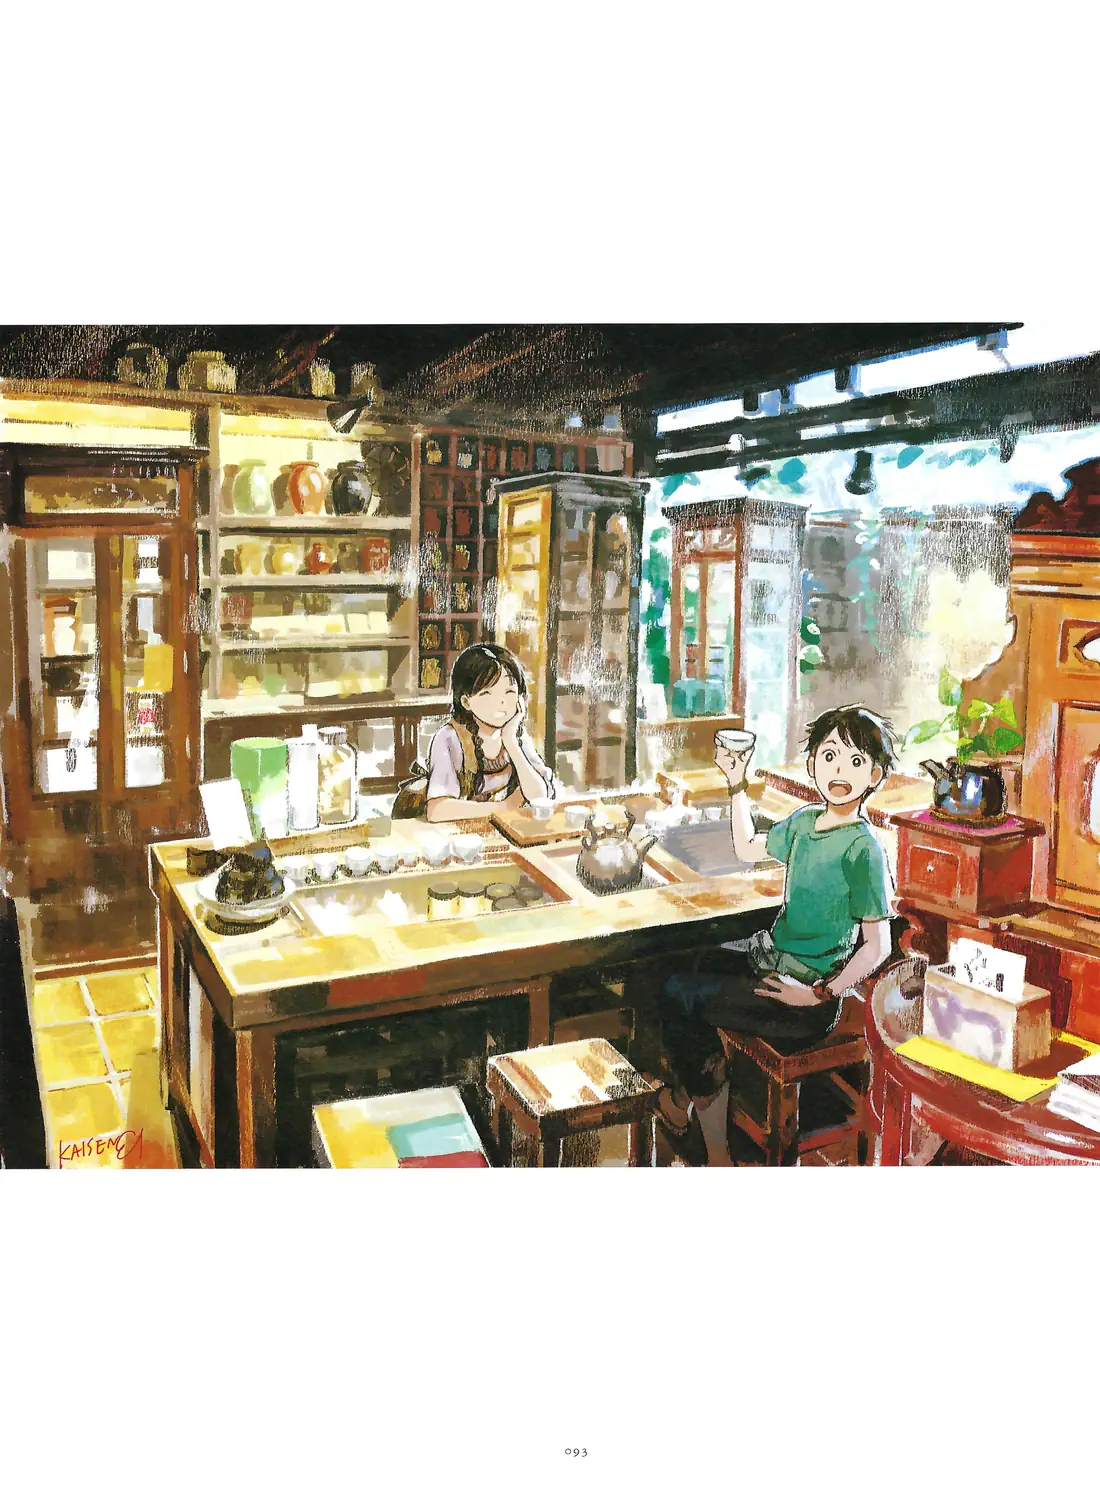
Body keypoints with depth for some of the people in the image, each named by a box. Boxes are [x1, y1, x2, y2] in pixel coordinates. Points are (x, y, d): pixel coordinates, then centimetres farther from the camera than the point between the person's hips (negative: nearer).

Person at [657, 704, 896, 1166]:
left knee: (679, 994, -11)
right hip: (769, 955, 8)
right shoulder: (804, 820, 4)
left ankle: (683, 1096, 24)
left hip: (802, 997, -8)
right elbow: (748, 849, 22)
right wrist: (737, 784, 18)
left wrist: (818, 995, -20)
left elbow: (877, 945, -17)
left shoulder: (862, 849, -19)